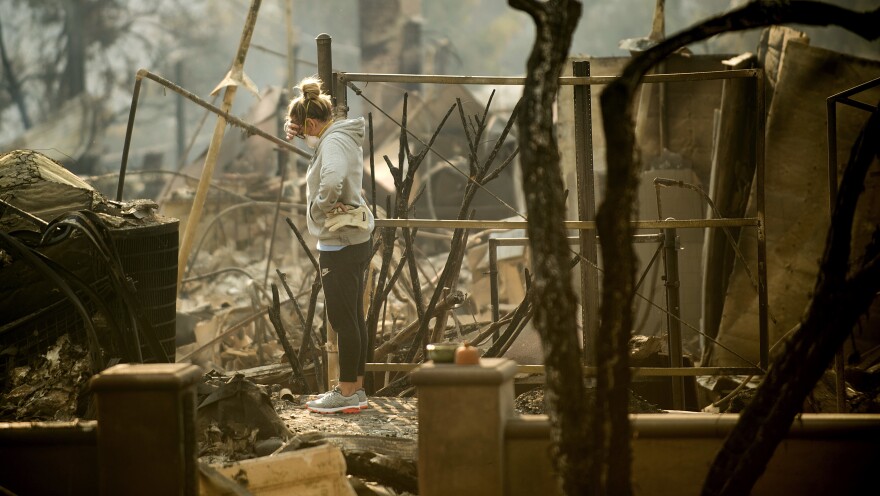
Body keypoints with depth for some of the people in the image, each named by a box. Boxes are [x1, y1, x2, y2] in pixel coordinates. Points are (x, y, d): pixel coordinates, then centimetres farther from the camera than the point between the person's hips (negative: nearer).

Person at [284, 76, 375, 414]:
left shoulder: (333, 143, -18)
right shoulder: (341, 136, 12)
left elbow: (332, 182, -39)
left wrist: (321, 206, -19)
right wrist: (295, 129, 13)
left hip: (340, 244, -10)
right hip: (357, 239, 10)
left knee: (343, 319, -3)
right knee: (353, 317, 14)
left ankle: (347, 393, 3)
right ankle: (356, 388, 21)